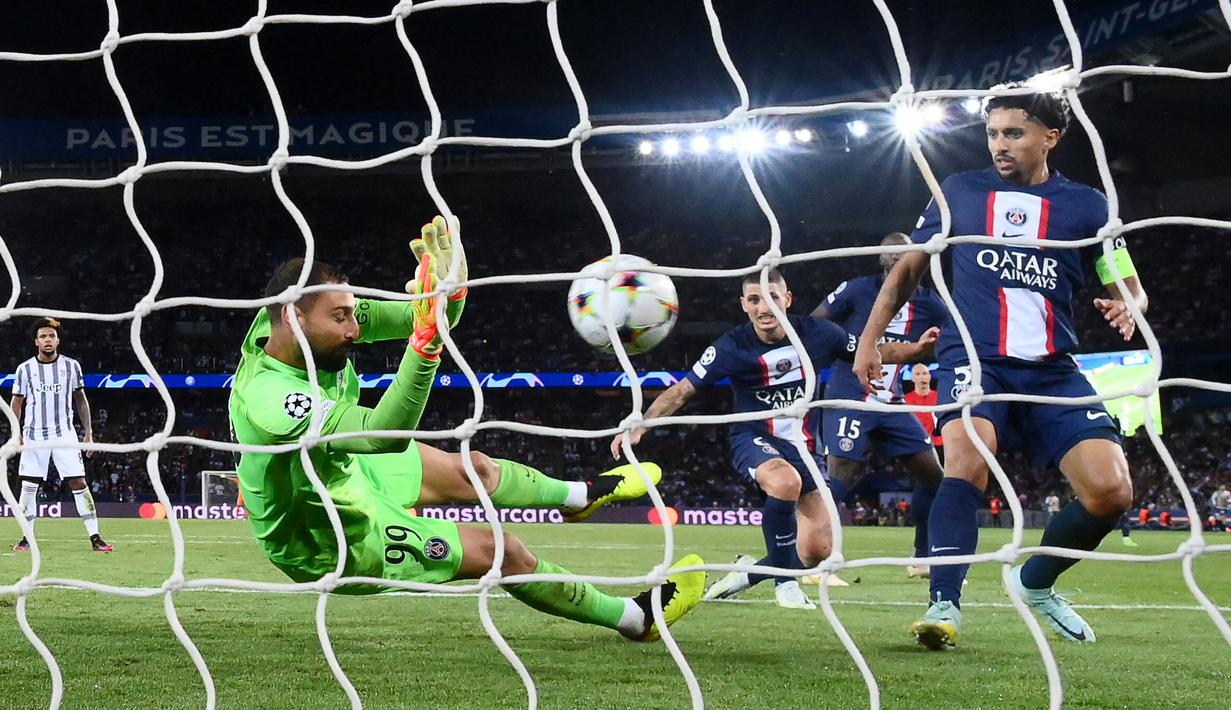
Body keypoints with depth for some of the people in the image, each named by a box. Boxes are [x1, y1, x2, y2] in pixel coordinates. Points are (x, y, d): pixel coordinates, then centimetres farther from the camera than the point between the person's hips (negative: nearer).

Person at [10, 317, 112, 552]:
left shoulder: (71, 366, 2)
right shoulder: (25, 369, 1)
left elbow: (81, 400, 9)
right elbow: (17, 402, 9)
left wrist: (88, 432, 5)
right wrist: (17, 433, -1)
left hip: (64, 434, -1)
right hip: (34, 436, 1)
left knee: (79, 484, -8)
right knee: (28, 487, 2)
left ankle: (95, 537, -7)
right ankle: (27, 537, 14)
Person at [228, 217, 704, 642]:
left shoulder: (283, 317, -17)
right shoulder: (269, 401, -41)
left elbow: (417, 317, -16)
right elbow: (385, 433, -49)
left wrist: (448, 286, -38)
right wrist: (428, 337, -57)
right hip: (331, 542, -8)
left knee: (470, 471, 25)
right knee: (500, 553, -1)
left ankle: (581, 495, 57)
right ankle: (638, 619, 20)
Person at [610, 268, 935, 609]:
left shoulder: (816, 333, -9)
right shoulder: (733, 346, -16)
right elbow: (683, 390, -14)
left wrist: (918, 347, -9)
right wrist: (639, 425, -26)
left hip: (804, 446, 4)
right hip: (754, 439, -3)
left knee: (818, 551, -6)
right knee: (787, 482, -40)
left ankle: (751, 573, 23)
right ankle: (785, 582, -20)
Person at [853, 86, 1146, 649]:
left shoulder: (1087, 205, 9)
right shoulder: (960, 192, 10)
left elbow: (1128, 287, 10)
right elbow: (909, 267, 17)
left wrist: (1127, 307, -14)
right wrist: (869, 339, 10)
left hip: (1052, 370, 2)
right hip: (974, 359, -2)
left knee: (1111, 490, -13)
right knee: (968, 456, -32)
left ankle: (1036, 583, 14)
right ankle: (944, 606, -32)